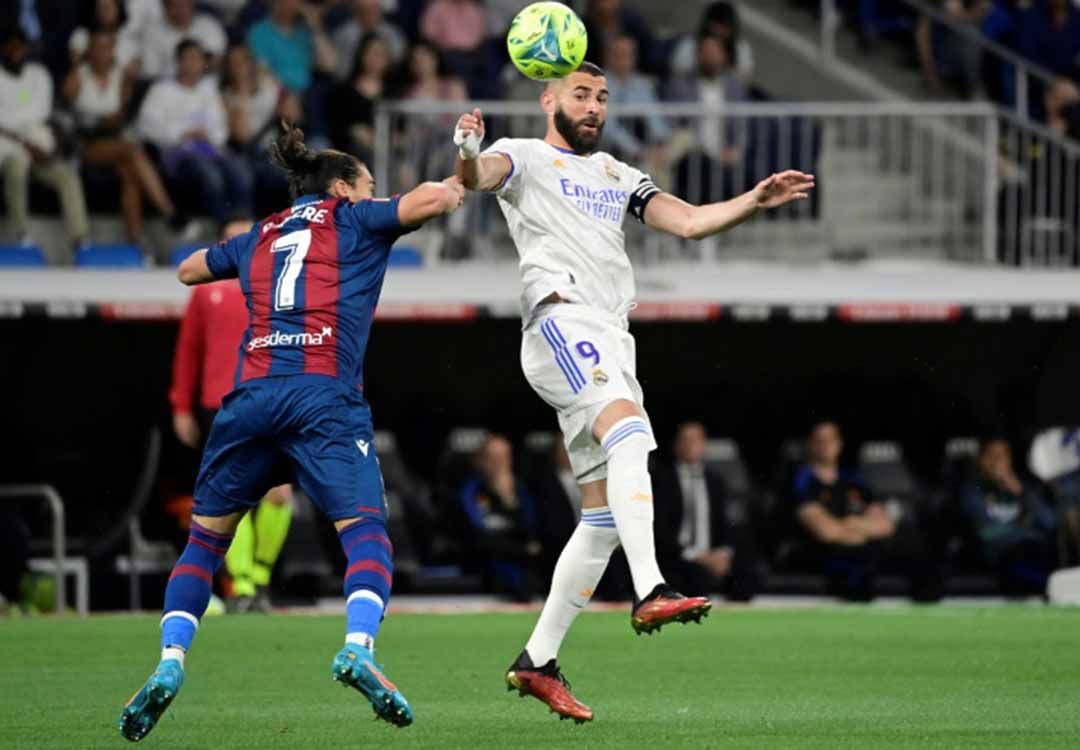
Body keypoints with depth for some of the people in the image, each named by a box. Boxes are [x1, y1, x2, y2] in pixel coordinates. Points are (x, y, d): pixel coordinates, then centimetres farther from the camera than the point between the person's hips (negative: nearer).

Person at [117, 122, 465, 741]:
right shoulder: (352, 220, 14)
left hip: (250, 393, 4)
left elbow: (189, 270, 44)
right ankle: (358, 648, -32)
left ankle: (170, 664, -3)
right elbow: (434, 199, 1)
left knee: (206, 539, 15)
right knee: (367, 533, -5)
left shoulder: (259, 238, 26)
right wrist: (453, 189, 23)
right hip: (325, 398, -4)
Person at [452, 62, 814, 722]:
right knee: (628, 427, -32)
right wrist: (468, 155, -37)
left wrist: (755, 202, 3)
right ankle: (650, 593, -45)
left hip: (611, 340, 8)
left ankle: (538, 660, 10)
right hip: (561, 318, -8)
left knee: (606, 514, 5)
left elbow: (690, 221, 20)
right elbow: (481, 176, -13)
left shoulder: (618, 177, 28)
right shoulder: (526, 158, 9)